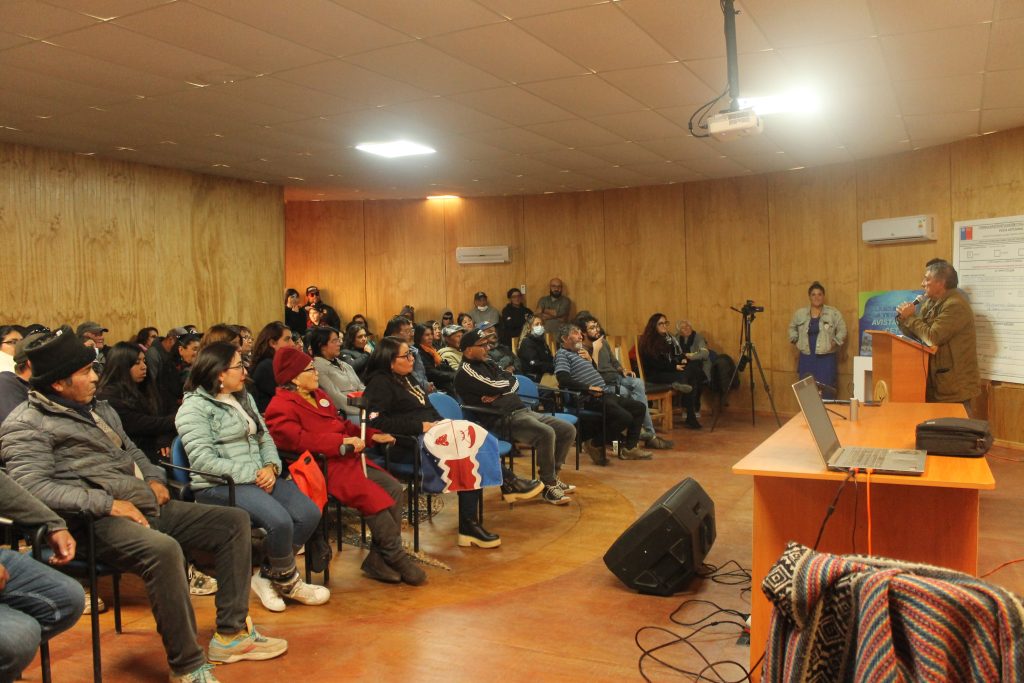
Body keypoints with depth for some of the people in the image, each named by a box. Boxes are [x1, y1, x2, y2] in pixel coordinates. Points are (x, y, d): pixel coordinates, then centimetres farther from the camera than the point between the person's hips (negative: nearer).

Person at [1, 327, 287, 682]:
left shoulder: (99, 408, 21)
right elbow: (32, 486, -20)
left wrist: (154, 478, 11)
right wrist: (108, 503, -23)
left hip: (148, 506, 9)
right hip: (99, 522, -9)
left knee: (235, 521, 1)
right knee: (164, 549, -38)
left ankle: (230, 634, 1)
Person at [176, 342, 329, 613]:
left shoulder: (244, 398, 18)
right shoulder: (194, 407, -6)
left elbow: (264, 438, 18)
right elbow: (203, 460, -17)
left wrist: (270, 467, -4)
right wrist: (252, 474, -18)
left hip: (259, 477, 8)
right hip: (219, 486, -8)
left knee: (309, 513, -14)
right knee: (279, 520, -29)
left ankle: (268, 576, 2)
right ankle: (288, 582, -1)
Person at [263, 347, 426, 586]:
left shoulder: (318, 395, 22)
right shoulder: (281, 407, -7)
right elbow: (297, 439, -23)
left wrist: (373, 435, 15)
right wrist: (341, 441, -26)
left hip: (347, 458, 9)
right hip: (323, 466, -9)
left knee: (393, 488, -8)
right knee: (373, 498, -25)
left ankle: (379, 559, -5)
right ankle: (396, 558, -8)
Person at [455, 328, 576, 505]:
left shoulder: (489, 363, 21)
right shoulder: (466, 371, -6)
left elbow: (515, 383, 12)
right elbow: (495, 386, -16)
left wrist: (498, 393, -7)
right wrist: (507, 382, 6)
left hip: (522, 410, 9)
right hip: (501, 419, -9)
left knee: (568, 430, 1)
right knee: (546, 433, -31)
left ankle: (551, 476, 15)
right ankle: (548, 486, -14)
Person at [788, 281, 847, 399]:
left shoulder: (834, 313, -2)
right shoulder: (800, 313, 6)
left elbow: (842, 332, 2)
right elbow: (792, 328, 20)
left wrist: (834, 344, -8)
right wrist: (796, 341, 8)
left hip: (826, 358, -3)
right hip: (806, 358, 3)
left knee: (826, 392, -5)